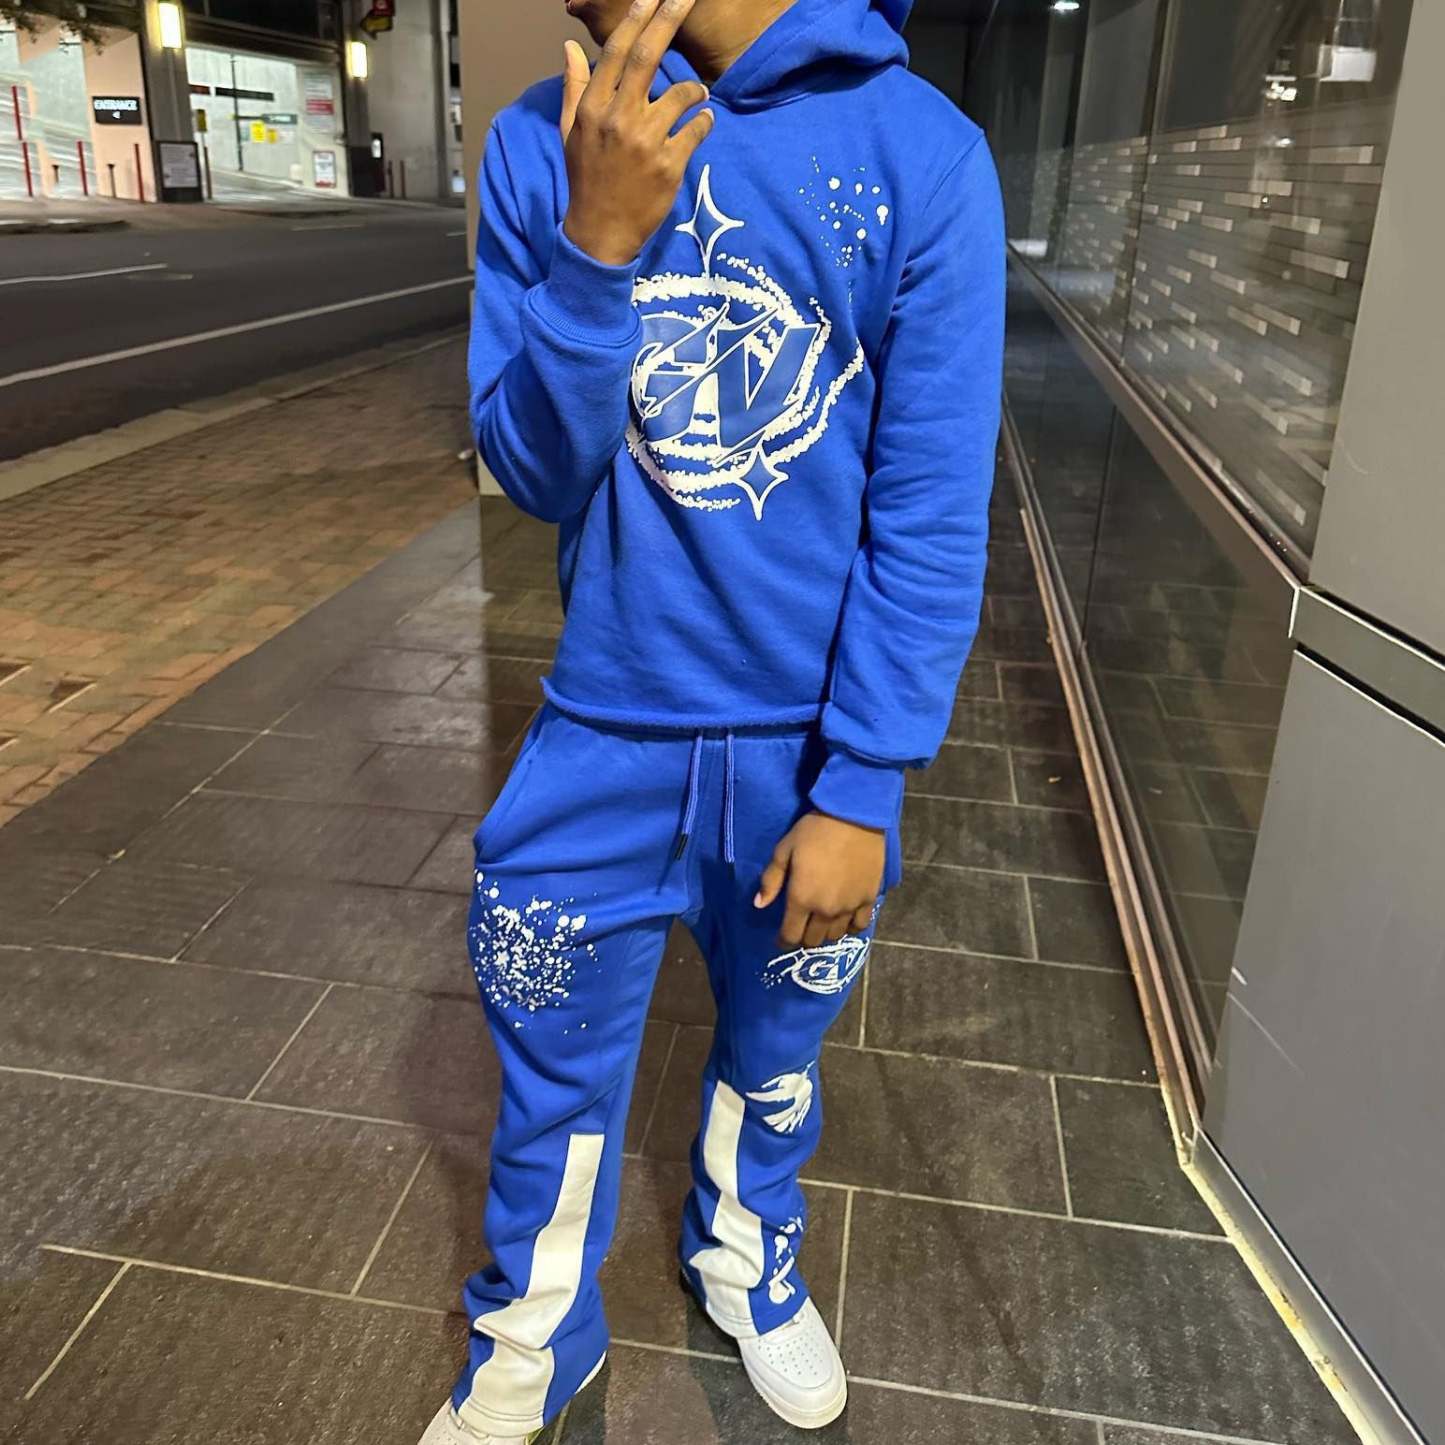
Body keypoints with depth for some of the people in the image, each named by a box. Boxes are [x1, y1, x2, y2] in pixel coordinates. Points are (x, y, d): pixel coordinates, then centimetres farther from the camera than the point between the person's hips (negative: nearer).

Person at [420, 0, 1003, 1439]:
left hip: (811, 744, 0)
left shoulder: (921, 154, -12)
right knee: (554, 1078, 15)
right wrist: (597, 244, -23)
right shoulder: (542, 141, -5)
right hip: (602, 734, 1)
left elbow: (933, 518, -11)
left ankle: (745, 1261, 54)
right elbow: (529, 471, -7)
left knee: (773, 1054, 22)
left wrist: (860, 790, -12)